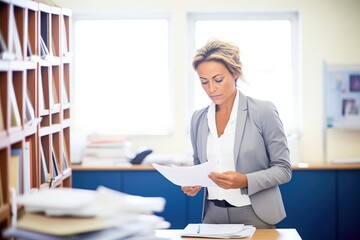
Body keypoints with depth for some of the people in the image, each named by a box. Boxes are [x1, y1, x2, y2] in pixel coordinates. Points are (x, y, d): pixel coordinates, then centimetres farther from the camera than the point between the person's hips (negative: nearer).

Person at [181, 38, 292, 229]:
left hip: (254, 215, -4)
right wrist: (193, 182, -6)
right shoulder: (198, 118, 5)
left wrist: (245, 181, -23)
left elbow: (283, 169, -8)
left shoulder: (263, 112, -9)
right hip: (213, 215, 4)